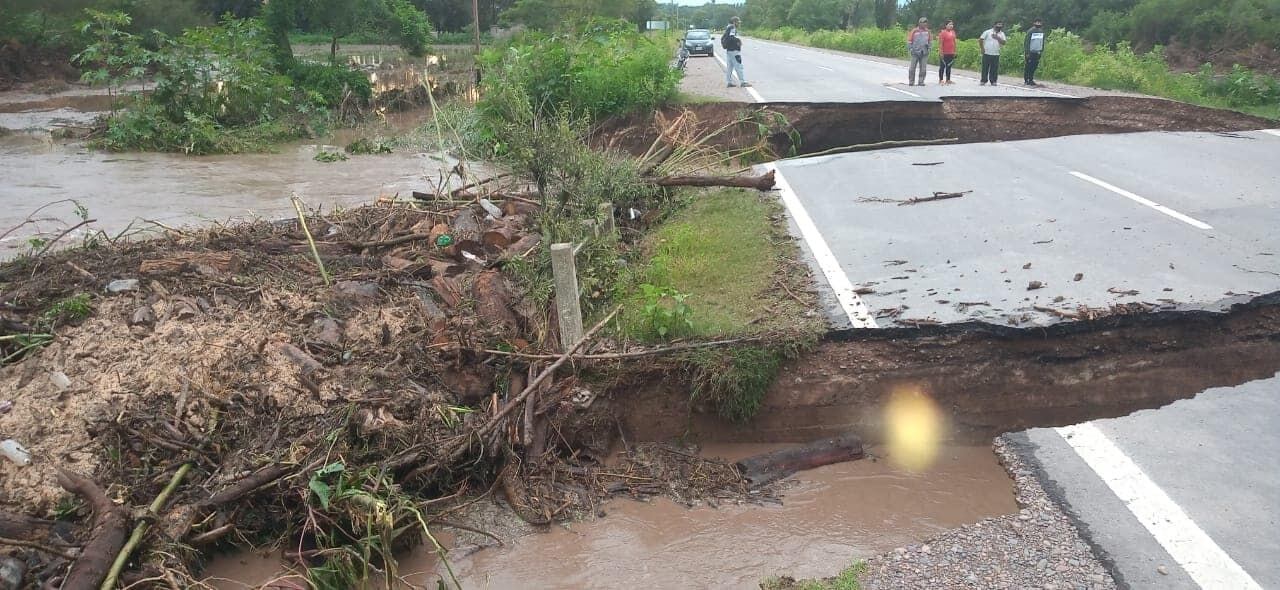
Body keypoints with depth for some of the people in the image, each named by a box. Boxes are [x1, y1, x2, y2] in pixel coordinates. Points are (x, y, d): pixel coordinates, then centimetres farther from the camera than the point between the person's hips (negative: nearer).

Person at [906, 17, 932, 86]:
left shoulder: (927, 31, 8)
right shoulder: (914, 31, -3)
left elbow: (930, 40, 19)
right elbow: (909, 41, 1)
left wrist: (929, 45, 4)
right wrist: (910, 49, -3)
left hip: (924, 53, 3)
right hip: (915, 53, -3)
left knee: (923, 68, 1)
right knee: (912, 68, -3)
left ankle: (921, 81, 7)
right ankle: (911, 82, 5)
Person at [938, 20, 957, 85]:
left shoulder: (953, 32, 12)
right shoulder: (943, 33, -9)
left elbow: (954, 42, 18)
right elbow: (940, 43, -12)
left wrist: (954, 51, 15)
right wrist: (941, 52, -17)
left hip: (951, 53, 7)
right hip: (944, 53, -7)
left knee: (949, 66, 10)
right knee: (942, 66, -1)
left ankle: (948, 80, 15)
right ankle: (941, 80, 5)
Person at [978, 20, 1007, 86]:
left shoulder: (1001, 34, 11)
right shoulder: (987, 32, 1)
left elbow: (1003, 42, 0)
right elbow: (980, 40, -1)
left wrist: (997, 38, -13)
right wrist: (982, 48, -6)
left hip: (996, 54, 3)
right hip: (987, 53, -3)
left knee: (994, 69, 1)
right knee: (985, 68, -2)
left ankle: (993, 81, 8)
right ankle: (983, 81, 5)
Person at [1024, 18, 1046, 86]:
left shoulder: (1042, 32, 10)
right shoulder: (1030, 31, -9)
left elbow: (1043, 42, 18)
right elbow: (1026, 42, -11)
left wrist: (1042, 51, 13)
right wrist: (1027, 52, -15)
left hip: (1037, 53, 6)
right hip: (1030, 52, -6)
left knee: (1034, 67, 6)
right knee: (1028, 67, -3)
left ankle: (1031, 80, 12)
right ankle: (1026, 80, 4)